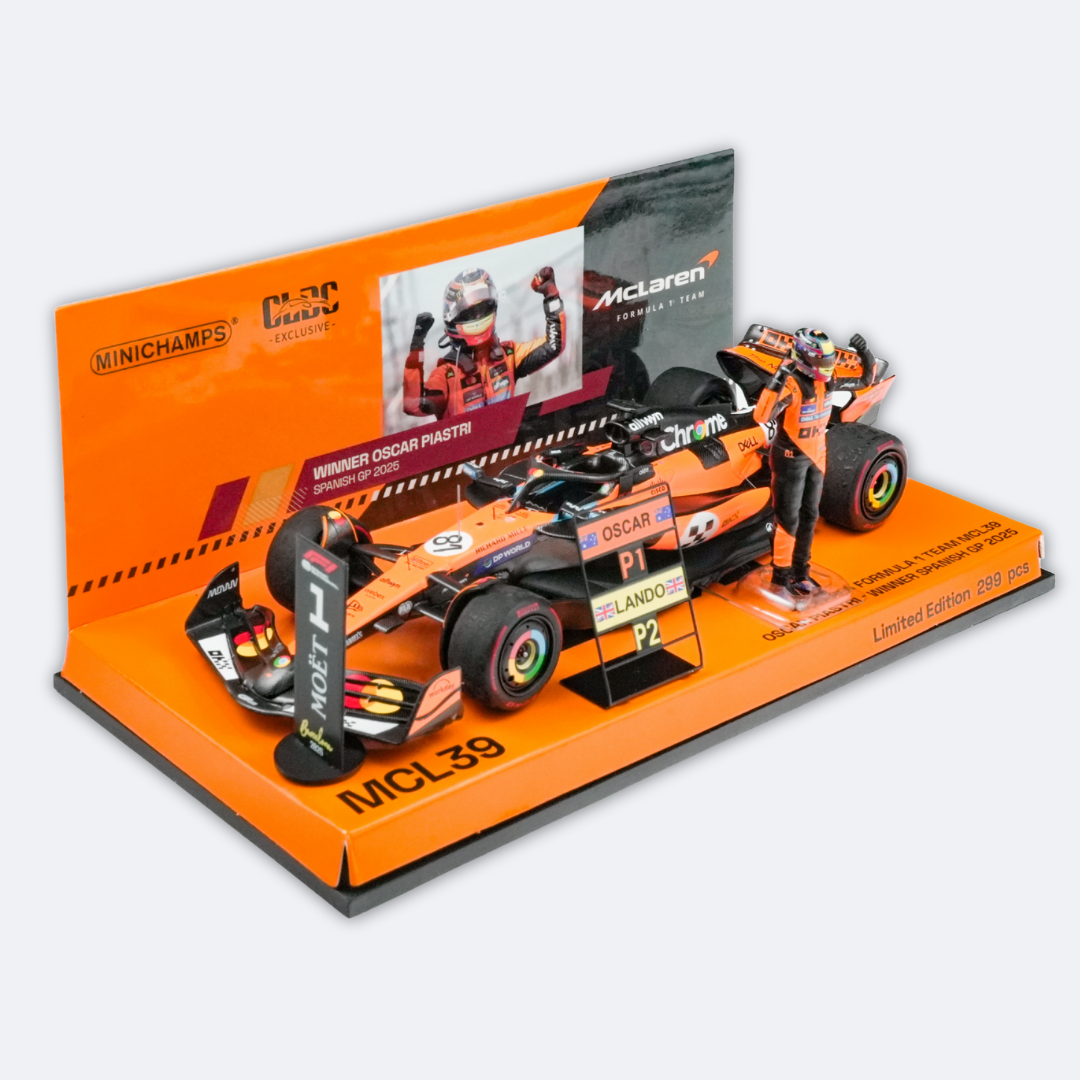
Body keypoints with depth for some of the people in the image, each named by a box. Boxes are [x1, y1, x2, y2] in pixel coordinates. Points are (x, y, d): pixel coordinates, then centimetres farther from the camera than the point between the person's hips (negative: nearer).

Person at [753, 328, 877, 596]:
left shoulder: (827, 380, -5)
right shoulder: (791, 384, -27)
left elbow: (866, 380, 9)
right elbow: (761, 416, -42)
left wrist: (865, 353, -9)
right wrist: (777, 381, -50)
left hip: (815, 456, 7)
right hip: (790, 458, -7)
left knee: (809, 516, 15)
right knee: (789, 519, 0)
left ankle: (800, 570, 28)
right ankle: (781, 574, 14)